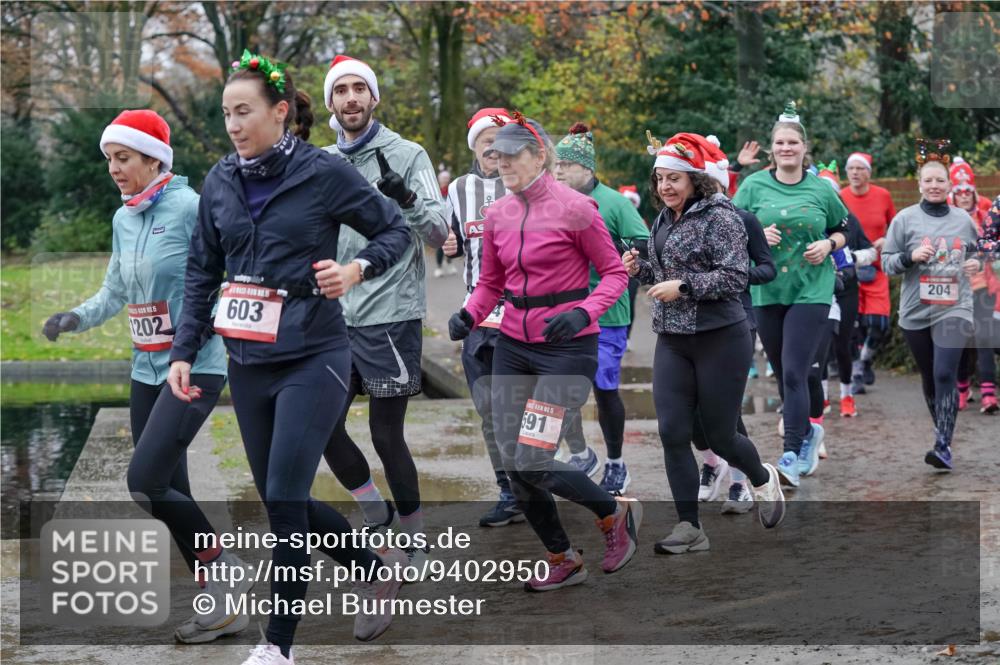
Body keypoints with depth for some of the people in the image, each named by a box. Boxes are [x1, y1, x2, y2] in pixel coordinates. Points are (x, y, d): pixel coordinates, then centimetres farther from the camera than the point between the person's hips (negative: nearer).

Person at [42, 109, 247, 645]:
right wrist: (76, 318, 3)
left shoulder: (190, 208, -12)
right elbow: (115, 292, 19)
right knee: (170, 494, 6)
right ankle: (222, 603, 15)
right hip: (147, 370, 8)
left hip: (195, 366, -8)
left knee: (145, 483, -17)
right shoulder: (123, 220, 11)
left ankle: (224, 574, 1)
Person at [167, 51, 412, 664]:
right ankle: (378, 566, 33)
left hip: (312, 359, -6)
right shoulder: (221, 182, 5)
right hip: (248, 362, 6)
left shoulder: (324, 173, -9)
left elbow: (396, 230, 0)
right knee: (282, 500, 10)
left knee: (284, 498, -11)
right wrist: (184, 351, 6)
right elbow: (203, 271, 12)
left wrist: (356, 269, -19)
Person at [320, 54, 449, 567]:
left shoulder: (406, 155, -5)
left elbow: (439, 233, -14)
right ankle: (377, 512, 27)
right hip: (338, 318, 6)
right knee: (324, 426, 5)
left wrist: (407, 199, -29)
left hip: (390, 316, -5)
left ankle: (416, 540, 14)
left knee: (385, 434, -2)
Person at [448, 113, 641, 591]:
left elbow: (614, 272, -5)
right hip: (513, 344, 6)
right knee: (513, 464, 4)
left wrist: (583, 312, -22)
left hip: (567, 346, -6)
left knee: (531, 463, -13)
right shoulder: (497, 215, 7)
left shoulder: (574, 208, -10)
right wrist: (469, 315, -4)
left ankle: (617, 514, 13)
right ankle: (562, 561, 24)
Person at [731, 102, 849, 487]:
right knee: (782, 373, 12)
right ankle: (807, 432, 36)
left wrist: (828, 245, -5)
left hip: (811, 292, -2)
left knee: (794, 372, -12)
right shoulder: (754, 186, 1)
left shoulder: (821, 190, 2)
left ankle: (793, 455, -9)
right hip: (766, 292, 2)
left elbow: (843, 230, 15)